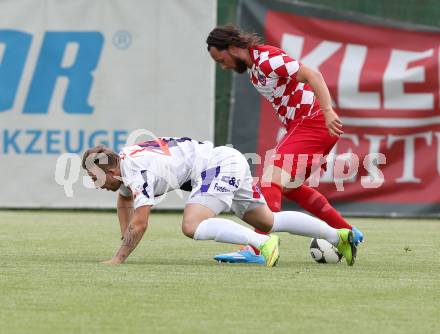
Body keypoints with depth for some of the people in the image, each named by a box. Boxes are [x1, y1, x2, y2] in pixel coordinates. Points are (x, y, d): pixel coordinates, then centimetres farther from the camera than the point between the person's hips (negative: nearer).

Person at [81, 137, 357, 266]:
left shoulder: (137, 171, -19)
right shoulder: (124, 160, 11)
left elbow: (139, 224, -22)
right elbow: (124, 201, 30)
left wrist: (118, 259, -16)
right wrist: (125, 242, 25)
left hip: (218, 165, -10)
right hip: (231, 161, 10)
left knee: (192, 226, -24)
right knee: (268, 220, 17)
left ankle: (263, 242, -29)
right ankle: (339, 236, 20)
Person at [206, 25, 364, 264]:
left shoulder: (267, 59, -17)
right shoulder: (253, 66, 14)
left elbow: (312, 75, -24)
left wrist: (328, 112, -33)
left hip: (313, 123, -11)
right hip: (300, 126, 11)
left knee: (272, 180, -20)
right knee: (289, 186, 20)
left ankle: (256, 250, -29)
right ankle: (348, 233, 28)